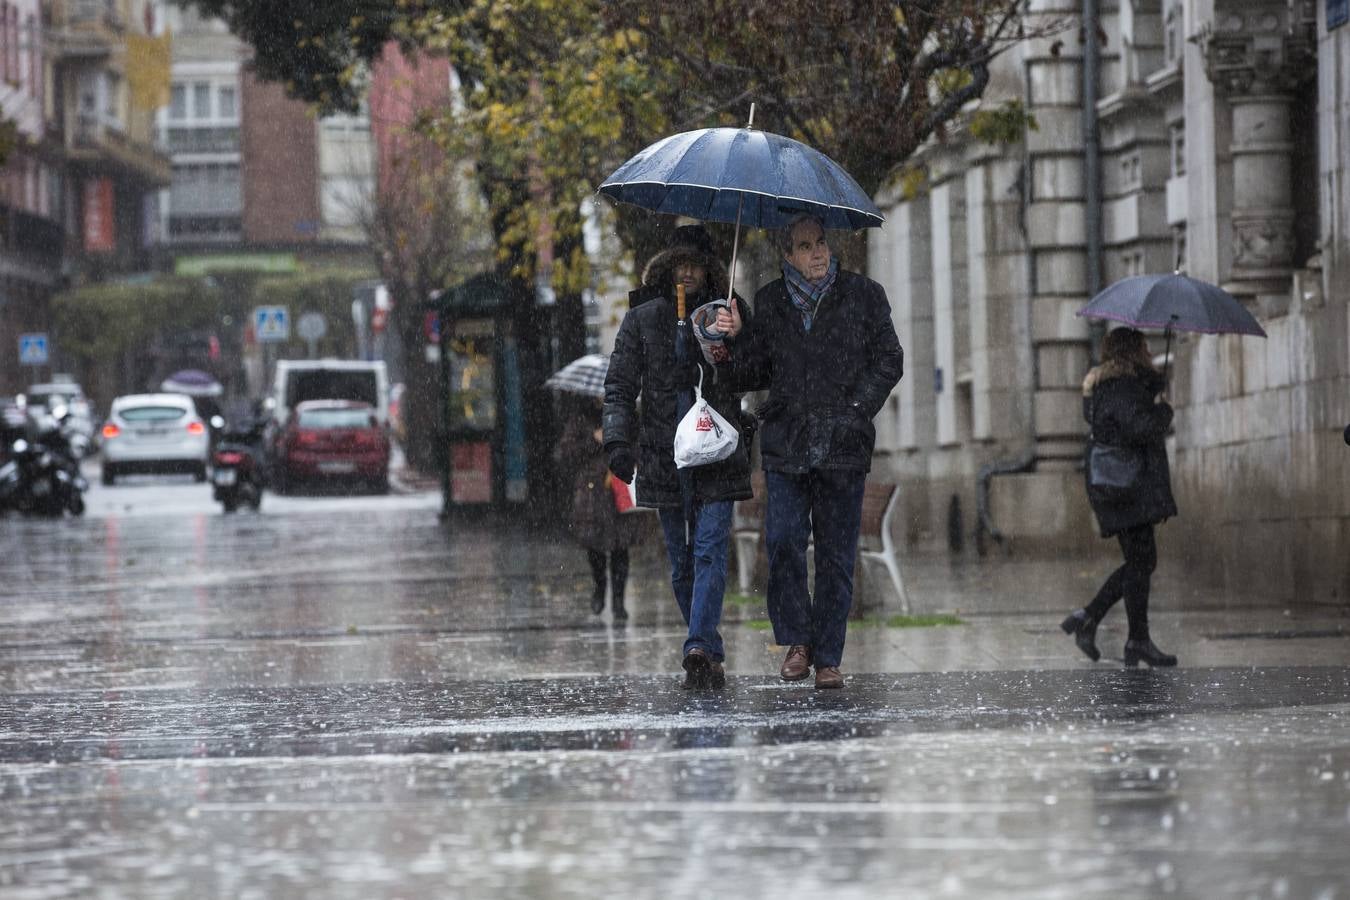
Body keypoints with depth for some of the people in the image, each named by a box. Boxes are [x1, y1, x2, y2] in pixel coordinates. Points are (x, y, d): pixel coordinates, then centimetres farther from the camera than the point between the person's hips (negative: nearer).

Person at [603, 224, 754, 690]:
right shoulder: (642, 320, 8)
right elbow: (619, 386, 5)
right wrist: (618, 440, -8)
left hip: (716, 456, -1)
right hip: (664, 455, 1)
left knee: (709, 551, -14)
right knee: (681, 561, 4)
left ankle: (699, 649, -23)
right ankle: (709, 654, 12)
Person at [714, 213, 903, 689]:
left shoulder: (863, 295, 6)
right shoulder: (770, 302, 11)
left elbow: (888, 361, 8)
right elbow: (753, 375, 14)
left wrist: (856, 409, -4)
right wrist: (736, 338, -4)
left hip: (843, 444, -1)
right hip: (786, 442, 1)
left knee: (836, 554, 0)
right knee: (783, 542, -12)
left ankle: (827, 658, 6)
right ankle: (796, 641, 4)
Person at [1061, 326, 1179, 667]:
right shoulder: (1121, 388, -13)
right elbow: (1140, 426, -24)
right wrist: (1163, 410, -11)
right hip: (1125, 486, -11)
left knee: (1141, 561, 13)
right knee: (1141, 561, -6)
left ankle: (1088, 618, 13)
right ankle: (1138, 642, -2)